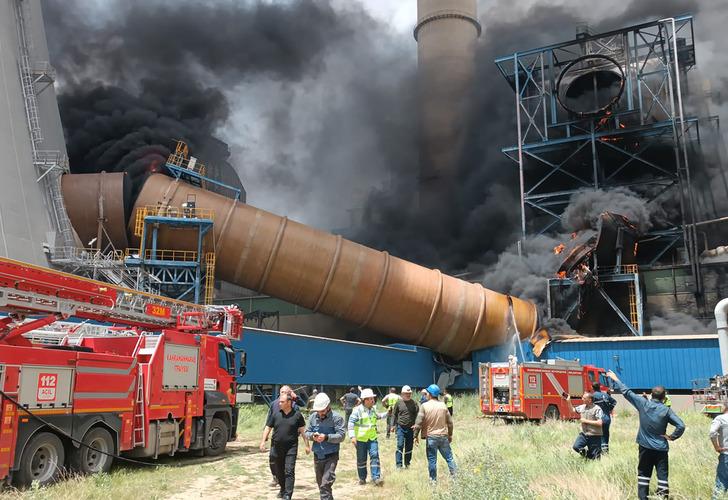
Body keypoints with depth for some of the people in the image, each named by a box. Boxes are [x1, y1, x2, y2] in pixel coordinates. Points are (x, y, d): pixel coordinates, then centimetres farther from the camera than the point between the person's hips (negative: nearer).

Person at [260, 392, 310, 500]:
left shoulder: (297, 415, -2)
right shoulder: (275, 414, 3)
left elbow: (303, 431, 3)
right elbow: (268, 428, 7)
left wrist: (307, 445, 2)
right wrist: (263, 441, -4)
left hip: (291, 448, -3)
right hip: (276, 448, 3)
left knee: (289, 471, -9)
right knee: (279, 471, 16)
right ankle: (283, 489, 37)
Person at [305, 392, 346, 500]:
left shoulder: (336, 418, -11)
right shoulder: (313, 417, 2)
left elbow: (341, 435, -14)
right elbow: (307, 432, 9)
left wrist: (326, 437, -25)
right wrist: (312, 435, -14)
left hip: (331, 456, -5)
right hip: (317, 455, 6)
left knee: (325, 484, -14)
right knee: (320, 483, 17)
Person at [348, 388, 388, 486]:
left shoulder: (373, 409, 7)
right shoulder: (358, 410, -12)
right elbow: (351, 423, -14)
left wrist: (386, 414, 18)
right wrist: (352, 436, -21)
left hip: (372, 438, 4)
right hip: (361, 439, -3)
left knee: (374, 456, -10)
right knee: (361, 459, 7)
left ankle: (376, 477, -6)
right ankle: (362, 478, 22)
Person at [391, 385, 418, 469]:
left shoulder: (414, 403, 2)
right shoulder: (399, 402, 0)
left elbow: (417, 415, 2)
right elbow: (394, 414, 7)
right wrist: (393, 425, 4)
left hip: (410, 428, 2)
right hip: (400, 427, -2)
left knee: (409, 447, 9)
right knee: (400, 445, -8)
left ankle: (407, 463, 22)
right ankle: (399, 464, -3)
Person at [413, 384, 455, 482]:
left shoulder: (424, 406, -10)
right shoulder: (443, 405, 2)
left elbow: (418, 422, -12)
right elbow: (450, 422, 7)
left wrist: (416, 435, -3)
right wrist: (450, 435, 18)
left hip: (431, 437, -3)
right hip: (443, 436, 3)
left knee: (432, 460, 7)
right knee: (449, 457, 12)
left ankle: (433, 479, 13)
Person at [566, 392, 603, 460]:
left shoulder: (597, 409, -15)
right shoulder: (582, 407, 5)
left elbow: (600, 423, -22)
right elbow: (573, 410, 22)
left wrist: (586, 421, -18)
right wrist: (569, 401, 8)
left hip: (594, 436, -6)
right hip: (584, 434, 6)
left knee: (595, 458, 0)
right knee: (576, 447, -9)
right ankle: (586, 453, 17)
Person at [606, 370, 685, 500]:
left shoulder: (643, 403, -6)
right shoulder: (666, 410, -8)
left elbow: (627, 392, -1)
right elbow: (681, 426, -14)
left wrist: (615, 379, 9)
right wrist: (672, 437, -1)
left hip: (645, 447, 1)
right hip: (661, 448, -1)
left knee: (643, 474, 11)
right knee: (662, 475, 2)